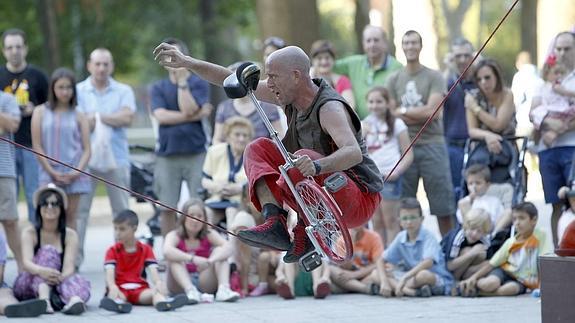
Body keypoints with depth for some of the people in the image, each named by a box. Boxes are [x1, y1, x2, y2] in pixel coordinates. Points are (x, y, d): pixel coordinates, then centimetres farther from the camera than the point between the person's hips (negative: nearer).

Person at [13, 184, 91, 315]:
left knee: (81, 282, -31)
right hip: (30, 286, -1)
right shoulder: (29, 233, -2)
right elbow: (27, 262, -20)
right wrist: (42, 271, -44)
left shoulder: (70, 235, 1)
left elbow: (69, 266, -14)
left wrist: (61, 277, -39)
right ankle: (43, 298, -53)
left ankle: (74, 299, -68)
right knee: (48, 251, -26)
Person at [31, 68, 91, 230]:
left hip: (73, 175, 1)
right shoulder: (41, 112, 5)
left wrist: (78, 171, -11)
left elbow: (87, 149, 4)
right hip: (49, 173, -1)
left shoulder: (79, 116, 7)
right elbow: (37, 146, 1)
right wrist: (52, 172, -7)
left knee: (70, 216, 2)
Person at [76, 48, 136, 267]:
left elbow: (127, 117, -7)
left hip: (117, 157, 1)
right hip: (85, 157, -1)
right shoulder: (78, 91, 5)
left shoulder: (123, 91, 9)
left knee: (121, 210, 4)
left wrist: (97, 116, -8)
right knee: (79, 210, -5)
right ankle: (74, 259, -3)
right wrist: (112, 119, -8)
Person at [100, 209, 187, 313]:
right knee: (112, 293, -36)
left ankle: (163, 302, -66)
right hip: (120, 289, -1)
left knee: (155, 292, -31)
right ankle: (118, 303, -72)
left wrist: (158, 282, -29)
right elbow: (109, 271, -9)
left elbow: (153, 269, -4)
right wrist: (113, 287, -33)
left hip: (140, 290, 1)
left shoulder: (146, 249, 13)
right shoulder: (112, 251, 9)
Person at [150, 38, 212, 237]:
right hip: (167, 155, 2)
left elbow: (188, 109, -12)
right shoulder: (158, 88, 11)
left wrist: (182, 81, -9)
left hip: (195, 153, -2)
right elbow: (161, 116, -6)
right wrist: (195, 116, -9)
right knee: (167, 209, 2)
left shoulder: (198, 84, 4)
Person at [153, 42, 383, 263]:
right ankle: (274, 224, -19)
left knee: (304, 157, -35)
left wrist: (317, 166, -58)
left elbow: (354, 153, -40)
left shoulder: (329, 108, -23)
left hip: (361, 201, -9)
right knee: (258, 149, 2)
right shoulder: (292, 94, 2)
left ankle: (307, 231, -17)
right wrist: (187, 63, 4)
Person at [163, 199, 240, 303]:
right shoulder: (174, 236, -6)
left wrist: (210, 261, -40)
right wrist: (192, 258, -43)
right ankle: (190, 290, -44)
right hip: (181, 284, -2)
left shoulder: (209, 235, 0)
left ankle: (223, 289, -34)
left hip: (205, 283, 2)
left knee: (220, 251, -13)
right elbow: (167, 251, -30)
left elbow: (227, 248, -20)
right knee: (173, 257, -24)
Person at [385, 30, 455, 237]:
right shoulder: (393, 80, 10)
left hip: (432, 144, -2)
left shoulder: (434, 78, 3)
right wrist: (421, 114, -7)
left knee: (443, 206, -1)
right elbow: (392, 115, 2)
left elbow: (432, 111, -8)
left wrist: (404, 111, 0)